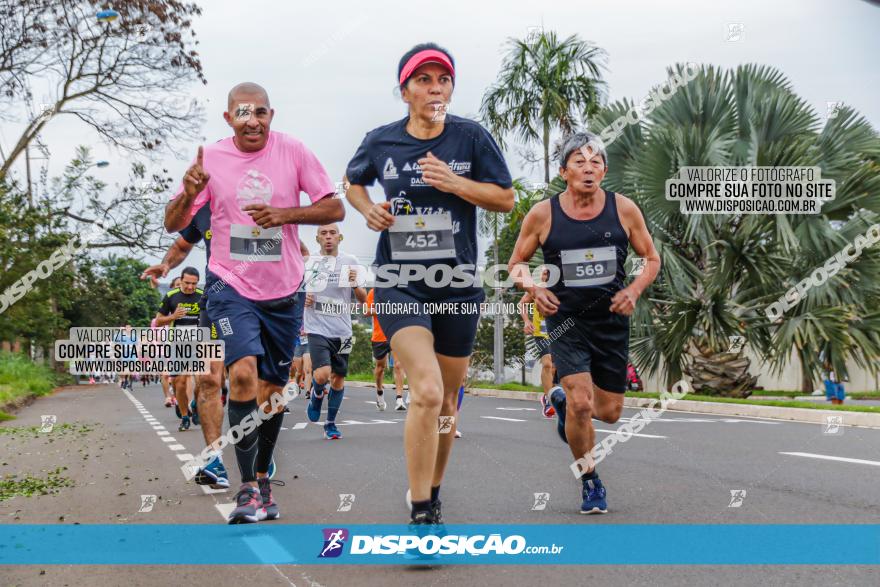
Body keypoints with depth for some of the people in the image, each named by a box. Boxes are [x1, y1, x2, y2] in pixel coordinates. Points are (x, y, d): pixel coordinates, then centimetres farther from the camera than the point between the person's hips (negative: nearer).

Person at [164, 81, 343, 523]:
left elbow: (335, 209, -2)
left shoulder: (292, 151, -3)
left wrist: (286, 213, -19)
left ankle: (262, 478, 29)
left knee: (273, 389, 10)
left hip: (282, 289, 2)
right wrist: (188, 194, -22)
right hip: (230, 284, -1)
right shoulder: (210, 158, -2)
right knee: (243, 372, -22)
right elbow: (173, 224, 0)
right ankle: (247, 486, -13)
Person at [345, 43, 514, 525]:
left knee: (446, 403, 12)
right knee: (427, 391, -21)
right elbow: (352, 183, 20)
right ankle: (420, 514, -11)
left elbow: (506, 199, 1)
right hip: (399, 284, -2)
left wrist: (454, 182, -14)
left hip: (458, 285, 2)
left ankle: (432, 496, 34)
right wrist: (368, 209, -1)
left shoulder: (472, 137, -1)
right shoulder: (381, 141, 1)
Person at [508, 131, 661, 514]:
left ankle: (563, 402, 45)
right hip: (566, 318, -3)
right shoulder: (542, 214, -7)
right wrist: (533, 289, -13)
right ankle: (590, 482, 5)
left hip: (612, 320, 3)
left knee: (609, 412, 10)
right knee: (582, 403, -18)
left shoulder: (623, 209, -3)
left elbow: (651, 259, 9)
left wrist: (634, 290, -10)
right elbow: (516, 263, 7)